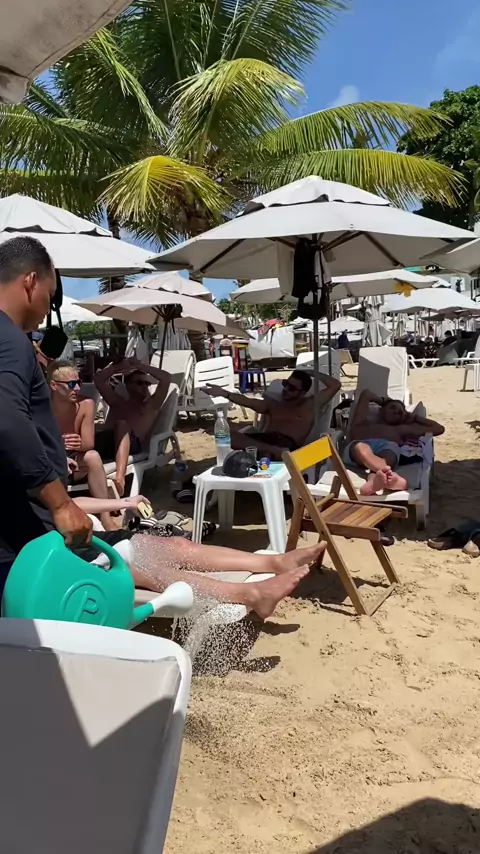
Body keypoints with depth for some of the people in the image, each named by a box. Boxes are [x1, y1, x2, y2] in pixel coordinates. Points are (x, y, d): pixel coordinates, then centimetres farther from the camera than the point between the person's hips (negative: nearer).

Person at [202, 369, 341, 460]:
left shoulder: (310, 405, 21)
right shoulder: (273, 404, 29)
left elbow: (336, 385, 18)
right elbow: (247, 401, 12)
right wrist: (225, 393, -3)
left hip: (288, 444, -4)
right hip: (264, 439, 4)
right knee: (228, 435, -30)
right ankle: (272, 450, -39)